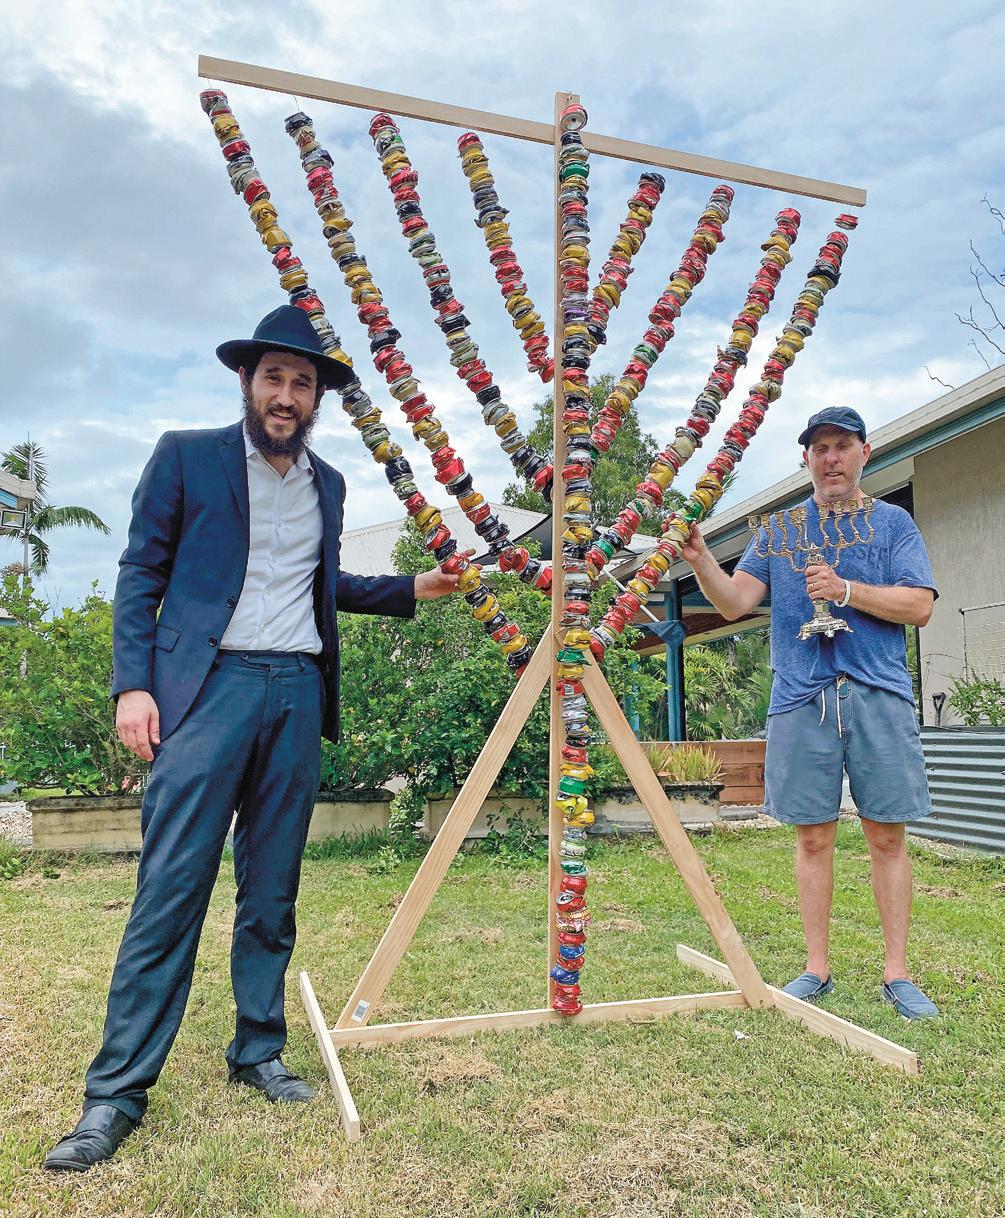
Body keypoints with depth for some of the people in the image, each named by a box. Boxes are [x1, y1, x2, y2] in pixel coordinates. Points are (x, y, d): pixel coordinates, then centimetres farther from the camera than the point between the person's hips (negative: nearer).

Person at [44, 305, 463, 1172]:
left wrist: (411, 590, 20)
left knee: (272, 893, 8)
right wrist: (132, 685, -7)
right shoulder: (186, 457, 4)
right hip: (209, 686, -4)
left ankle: (258, 1054, 22)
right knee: (171, 888, -6)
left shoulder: (328, 485, 17)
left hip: (298, 694, 4)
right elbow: (141, 575, 2)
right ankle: (117, 1092, 5)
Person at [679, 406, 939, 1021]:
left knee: (887, 834, 2)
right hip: (800, 698, 1)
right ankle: (818, 969, 17)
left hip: (880, 695, -1)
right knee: (814, 836, 5)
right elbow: (735, 601, 5)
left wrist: (844, 589, -12)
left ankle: (898, 973, 15)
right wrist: (700, 559, -12)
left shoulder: (893, 522, 11)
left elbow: (919, 605, 0)